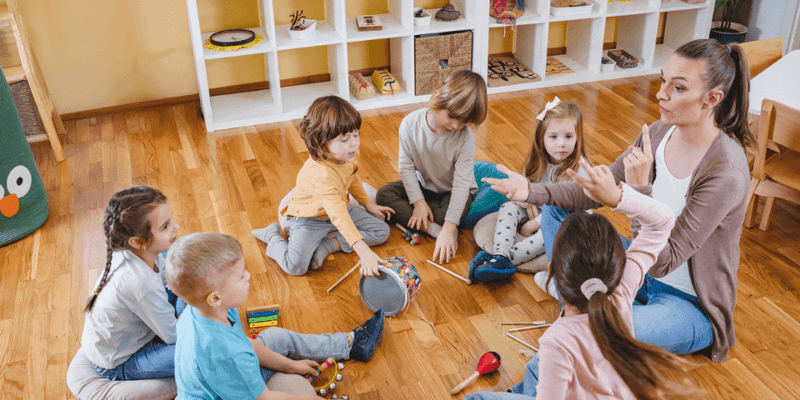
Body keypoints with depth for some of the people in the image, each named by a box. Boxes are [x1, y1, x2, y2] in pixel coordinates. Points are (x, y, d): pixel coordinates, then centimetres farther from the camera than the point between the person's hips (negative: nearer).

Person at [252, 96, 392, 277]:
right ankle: (273, 235, 8)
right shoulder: (321, 174, -38)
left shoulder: (349, 155, -12)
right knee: (295, 266, -24)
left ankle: (326, 245, -7)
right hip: (309, 219, -7)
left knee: (382, 231, -3)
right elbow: (339, 217, -46)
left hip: (342, 209, 8)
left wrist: (368, 204, 15)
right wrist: (363, 251, -53)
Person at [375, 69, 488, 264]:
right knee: (383, 194, -16)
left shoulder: (465, 137, -28)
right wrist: (419, 202, -20)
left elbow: (462, 184, -29)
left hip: (453, 192, -4)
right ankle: (433, 229, -26)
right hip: (423, 185, 4)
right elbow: (406, 166, -12)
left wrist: (449, 228, -36)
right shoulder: (410, 124, -22)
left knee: (446, 215, -35)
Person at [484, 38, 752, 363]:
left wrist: (640, 189, -38)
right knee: (557, 211, 2)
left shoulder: (726, 173, -30)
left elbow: (664, 262, -30)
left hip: (691, 307, -7)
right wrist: (531, 191, -12)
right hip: (644, 269, 8)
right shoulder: (659, 133, -7)